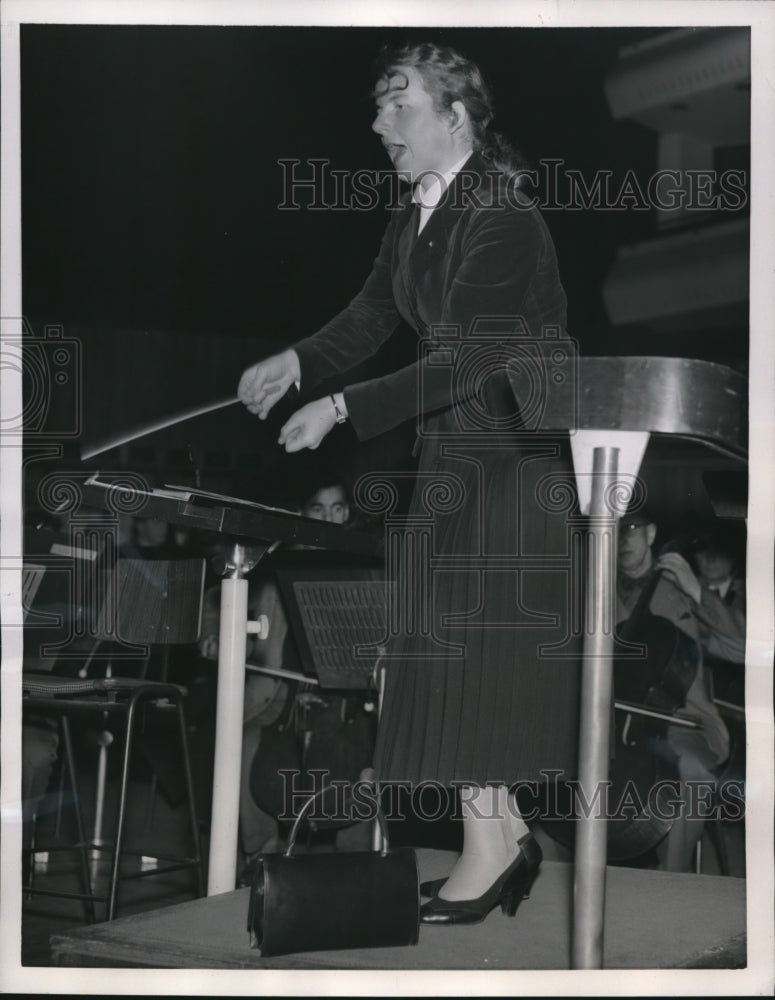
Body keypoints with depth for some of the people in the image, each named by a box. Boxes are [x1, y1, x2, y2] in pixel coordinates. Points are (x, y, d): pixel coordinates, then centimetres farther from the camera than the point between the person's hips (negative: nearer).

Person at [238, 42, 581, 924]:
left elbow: (465, 362, -25)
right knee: (454, 649, 9)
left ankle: (488, 850, 1)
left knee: (472, 644, -7)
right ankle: (504, 831, 17)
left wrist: (341, 408, -27)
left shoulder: (504, 220, -19)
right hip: (453, 454, 9)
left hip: (512, 459, -9)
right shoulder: (413, 219, 9)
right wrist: (297, 363, -12)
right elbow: (370, 318, 7)